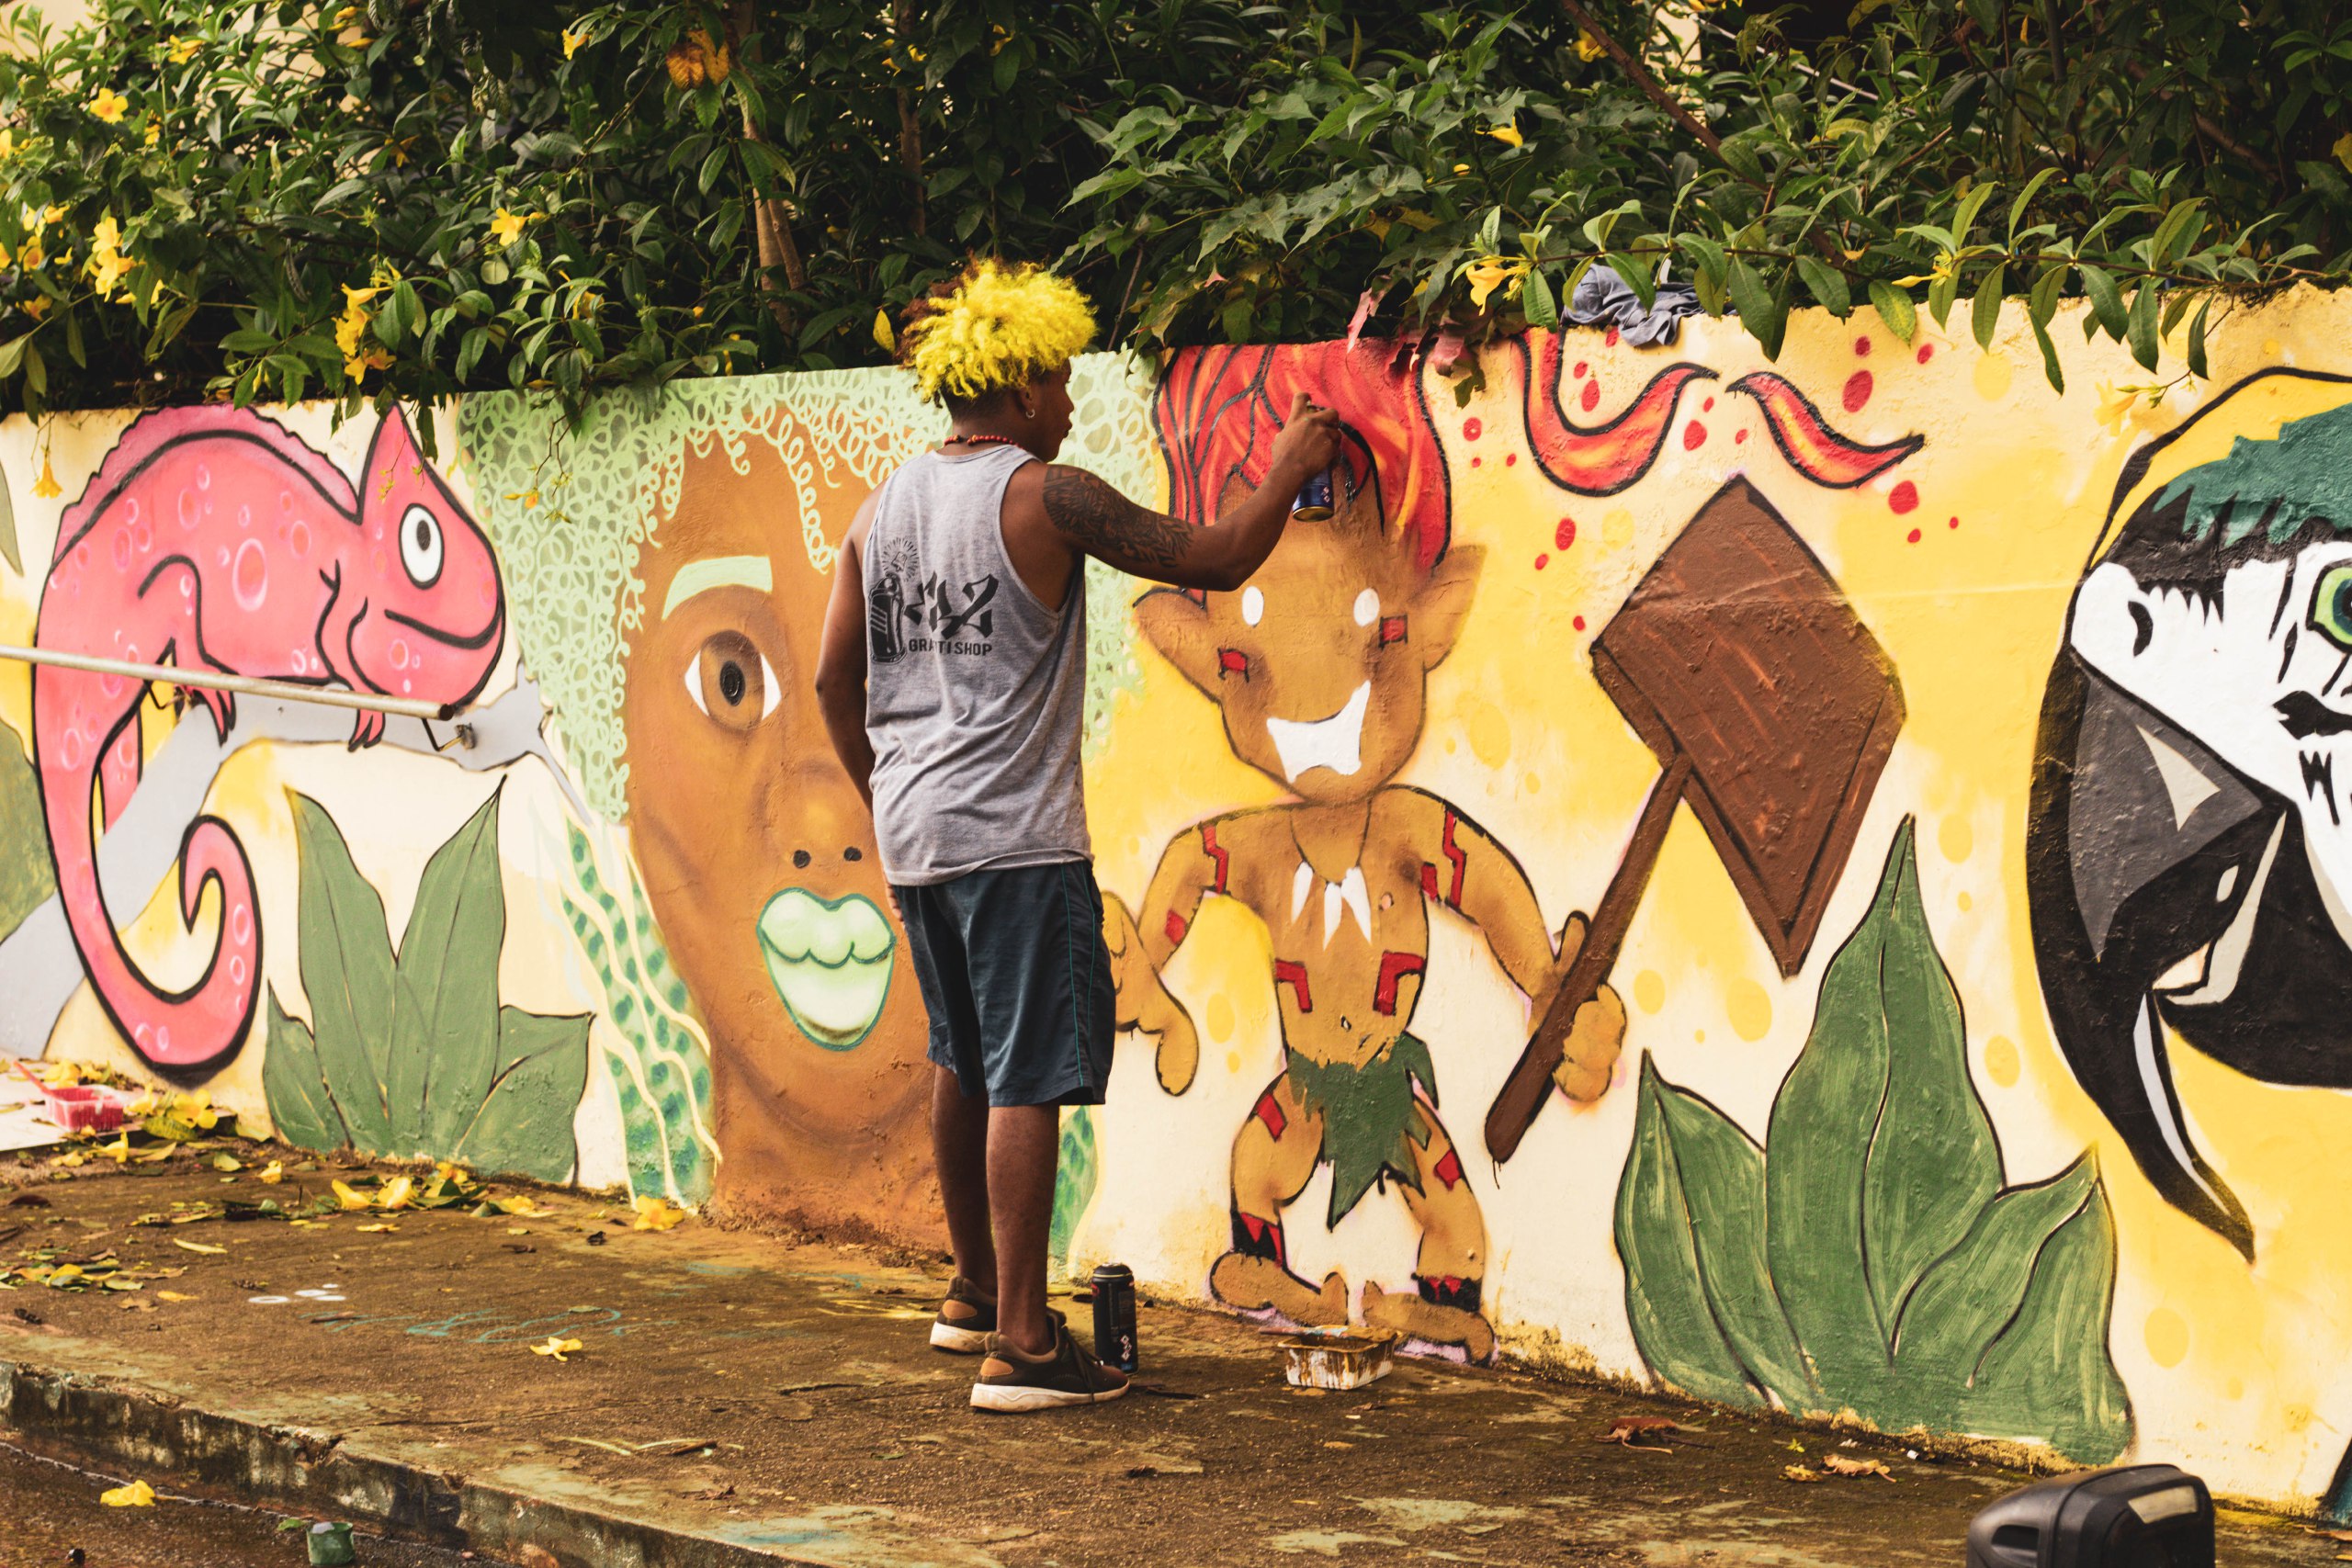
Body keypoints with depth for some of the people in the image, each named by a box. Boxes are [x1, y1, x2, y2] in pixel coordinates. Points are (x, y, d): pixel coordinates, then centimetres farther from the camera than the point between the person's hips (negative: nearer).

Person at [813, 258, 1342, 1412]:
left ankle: (975, 1292, 34)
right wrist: (1288, 470, 7)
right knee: (1029, 1080, -5)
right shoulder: (1042, 496, -11)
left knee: (963, 1060, 21)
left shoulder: (884, 507, 10)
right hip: (1015, 836, -8)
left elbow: (835, 679, 13)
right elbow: (1217, 560, -9)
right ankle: (1019, 1344, -6)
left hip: (913, 832, 8)